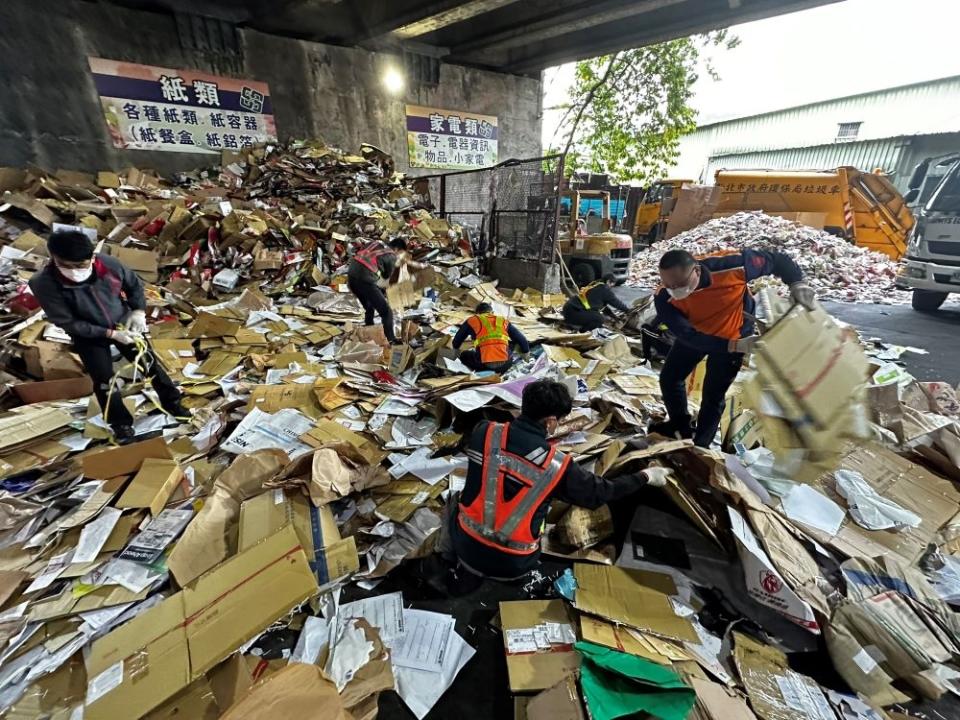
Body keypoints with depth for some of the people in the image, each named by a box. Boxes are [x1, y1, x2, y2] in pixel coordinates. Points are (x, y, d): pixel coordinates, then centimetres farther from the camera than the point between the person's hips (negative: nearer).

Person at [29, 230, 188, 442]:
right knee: (104, 381, 2)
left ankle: (171, 402, 28)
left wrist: (139, 311, -14)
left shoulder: (108, 264, -23)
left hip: (123, 325, 2)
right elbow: (67, 323, -20)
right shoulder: (44, 284, -27)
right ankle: (121, 423, 23)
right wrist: (110, 333, -25)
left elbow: (135, 284, -2)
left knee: (150, 362, 8)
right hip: (87, 336, -1)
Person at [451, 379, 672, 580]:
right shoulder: (558, 465, -17)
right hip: (510, 566, -1)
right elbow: (600, 491, 1)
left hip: (465, 547, 2)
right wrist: (646, 476, 15)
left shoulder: (484, 433, -14)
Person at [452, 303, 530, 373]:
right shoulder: (503, 321, 20)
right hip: (505, 363, 2)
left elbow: (457, 339, 28)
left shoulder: (472, 321, 15)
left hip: (484, 363, -2)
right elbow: (520, 338, 25)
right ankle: (498, 370, 8)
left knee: (464, 355, 26)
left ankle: (482, 370, 5)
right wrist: (525, 352, 41)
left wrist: (456, 349, 49)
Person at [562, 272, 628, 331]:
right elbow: (615, 302, 5)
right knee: (599, 319, -12)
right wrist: (627, 310, 19)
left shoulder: (597, 286, 24)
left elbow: (604, 307, 31)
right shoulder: (604, 289, -5)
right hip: (573, 311, -10)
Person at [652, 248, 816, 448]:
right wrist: (734, 346, -41)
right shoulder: (664, 298, -34)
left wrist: (797, 284, -33)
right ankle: (680, 425, 37)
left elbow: (777, 260, -18)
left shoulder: (730, 265, -37)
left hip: (733, 335, -2)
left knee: (713, 394, 1)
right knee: (669, 378, 11)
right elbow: (687, 335, -35)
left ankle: (700, 445, 23)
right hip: (695, 334, 3)